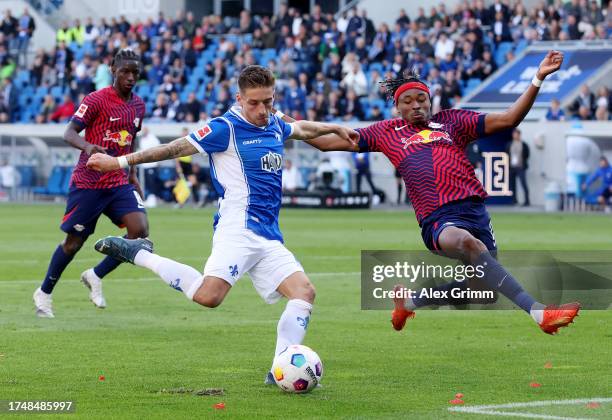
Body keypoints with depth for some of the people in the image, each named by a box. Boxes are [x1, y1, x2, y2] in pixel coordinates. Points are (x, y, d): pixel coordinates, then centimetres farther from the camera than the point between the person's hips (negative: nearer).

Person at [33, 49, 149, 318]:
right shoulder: (96, 100, -11)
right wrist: (87, 146, -38)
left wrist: (132, 174, 20)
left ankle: (95, 276, 5)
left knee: (140, 231, -15)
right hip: (88, 182, -5)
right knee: (73, 242, 3)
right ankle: (44, 293, 25)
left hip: (119, 182, 5)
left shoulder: (138, 106, 9)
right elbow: (69, 132, -19)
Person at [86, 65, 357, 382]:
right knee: (209, 295, -26)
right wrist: (121, 161, -3)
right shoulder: (226, 128, -6)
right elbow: (176, 148, -4)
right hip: (240, 229, -8)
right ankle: (139, 254, -9)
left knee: (304, 292, -7)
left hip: (269, 237, 8)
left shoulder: (274, 126, 17)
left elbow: (302, 129, 40)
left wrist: (334, 129, 49)